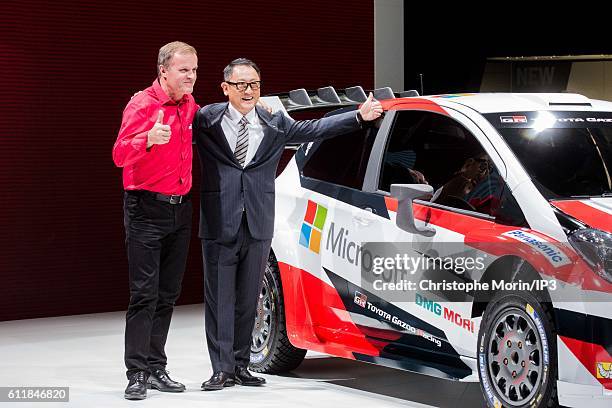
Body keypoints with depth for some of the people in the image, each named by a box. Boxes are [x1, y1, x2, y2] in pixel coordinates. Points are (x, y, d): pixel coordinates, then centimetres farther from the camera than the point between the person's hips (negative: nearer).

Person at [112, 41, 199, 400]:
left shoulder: (189, 105, 10)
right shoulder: (143, 105, -11)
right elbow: (120, 155, -22)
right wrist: (149, 140, -41)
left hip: (181, 209, 7)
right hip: (147, 209, -7)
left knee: (168, 294, 9)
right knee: (144, 294, -9)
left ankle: (157, 368, 15)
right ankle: (138, 374, -8)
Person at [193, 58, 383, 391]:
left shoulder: (276, 124, 10)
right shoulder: (206, 120, 1)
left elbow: (315, 128, 14)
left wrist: (360, 116, 10)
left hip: (258, 226, 3)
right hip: (219, 225, -3)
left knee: (247, 299, 10)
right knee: (220, 299, -1)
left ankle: (240, 365, 19)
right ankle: (222, 370, 2)